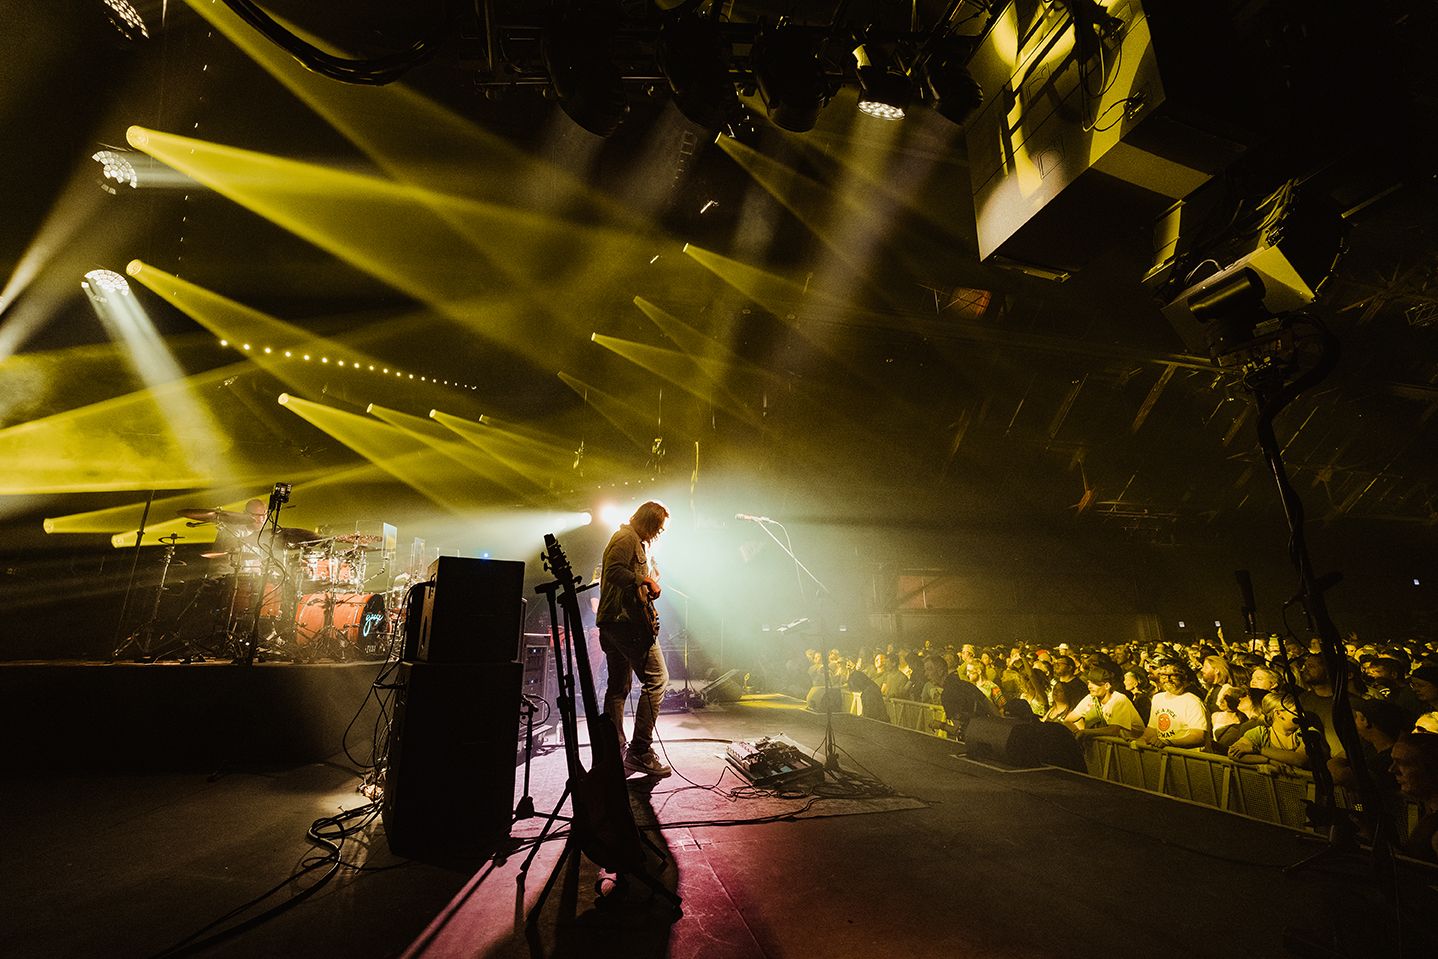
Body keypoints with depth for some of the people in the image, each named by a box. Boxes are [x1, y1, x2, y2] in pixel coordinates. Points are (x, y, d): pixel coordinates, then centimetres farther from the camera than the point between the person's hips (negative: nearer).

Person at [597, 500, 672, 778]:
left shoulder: (637, 542, 24)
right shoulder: (627, 538, -8)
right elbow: (613, 571, -23)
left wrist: (649, 583, 17)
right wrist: (643, 581, -19)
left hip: (611, 622, 11)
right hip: (627, 620, -11)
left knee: (618, 687, 13)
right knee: (656, 679, -10)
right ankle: (640, 751, -9)